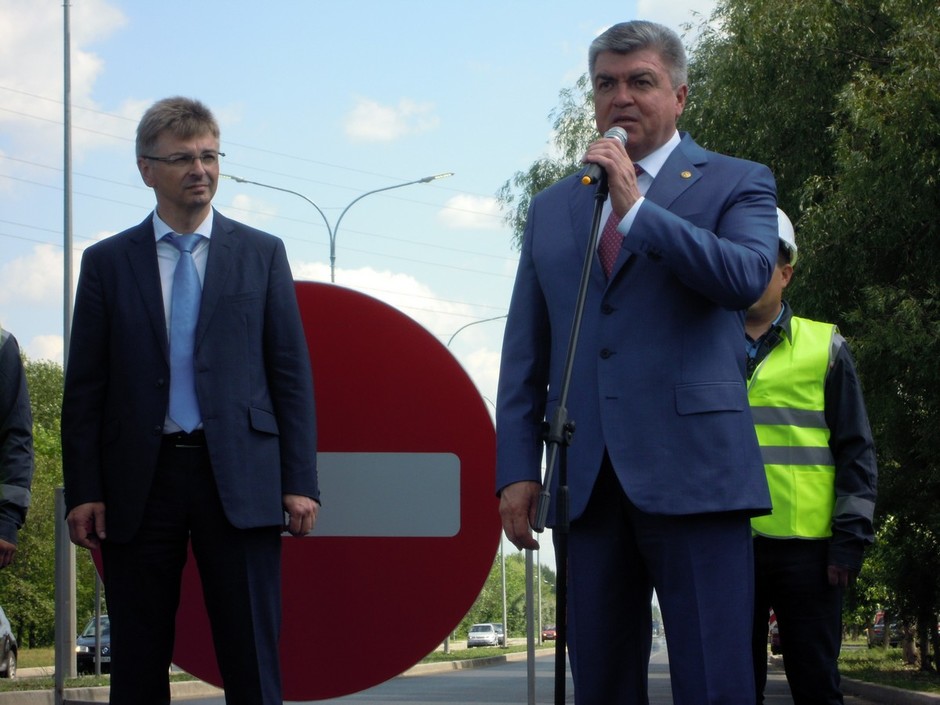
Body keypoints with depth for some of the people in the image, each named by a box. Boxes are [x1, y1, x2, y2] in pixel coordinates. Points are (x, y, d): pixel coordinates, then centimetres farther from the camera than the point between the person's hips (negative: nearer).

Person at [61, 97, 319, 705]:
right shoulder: (107, 262, 8)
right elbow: (85, 387, 6)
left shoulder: (262, 255, 9)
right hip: (139, 480, 1)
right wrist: (83, 491, -2)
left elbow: (292, 374, 6)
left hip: (239, 480, -1)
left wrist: (300, 481, -2)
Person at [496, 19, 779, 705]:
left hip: (691, 469, -4)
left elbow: (747, 277, -13)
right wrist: (517, 469, 7)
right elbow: (525, 356, 17)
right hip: (590, 484, 4)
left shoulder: (736, 184, 9)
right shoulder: (553, 208, 20)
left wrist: (637, 209, -12)